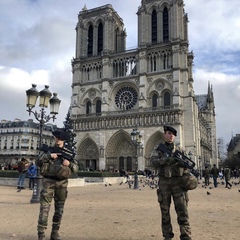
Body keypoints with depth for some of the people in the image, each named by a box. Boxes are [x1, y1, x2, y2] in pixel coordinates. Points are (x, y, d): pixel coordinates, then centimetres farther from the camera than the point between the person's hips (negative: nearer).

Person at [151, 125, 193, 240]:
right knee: (165, 211, 6)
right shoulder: (159, 150, 7)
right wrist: (166, 159, -24)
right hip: (164, 183, 0)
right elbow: (153, 162, -11)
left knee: (182, 210, -5)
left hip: (178, 182, 0)